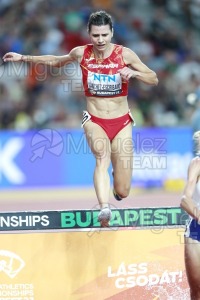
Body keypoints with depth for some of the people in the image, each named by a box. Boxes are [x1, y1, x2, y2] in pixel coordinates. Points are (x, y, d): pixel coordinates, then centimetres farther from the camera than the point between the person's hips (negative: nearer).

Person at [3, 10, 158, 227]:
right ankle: (104, 208, -55)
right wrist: (23, 58, 20)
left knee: (122, 192, -2)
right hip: (94, 121, 0)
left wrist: (133, 73, -24)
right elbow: (56, 61, 18)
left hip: (121, 123, 0)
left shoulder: (124, 54, -8)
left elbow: (154, 80, -4)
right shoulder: (81, 53, -3)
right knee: (102, 154, -37)